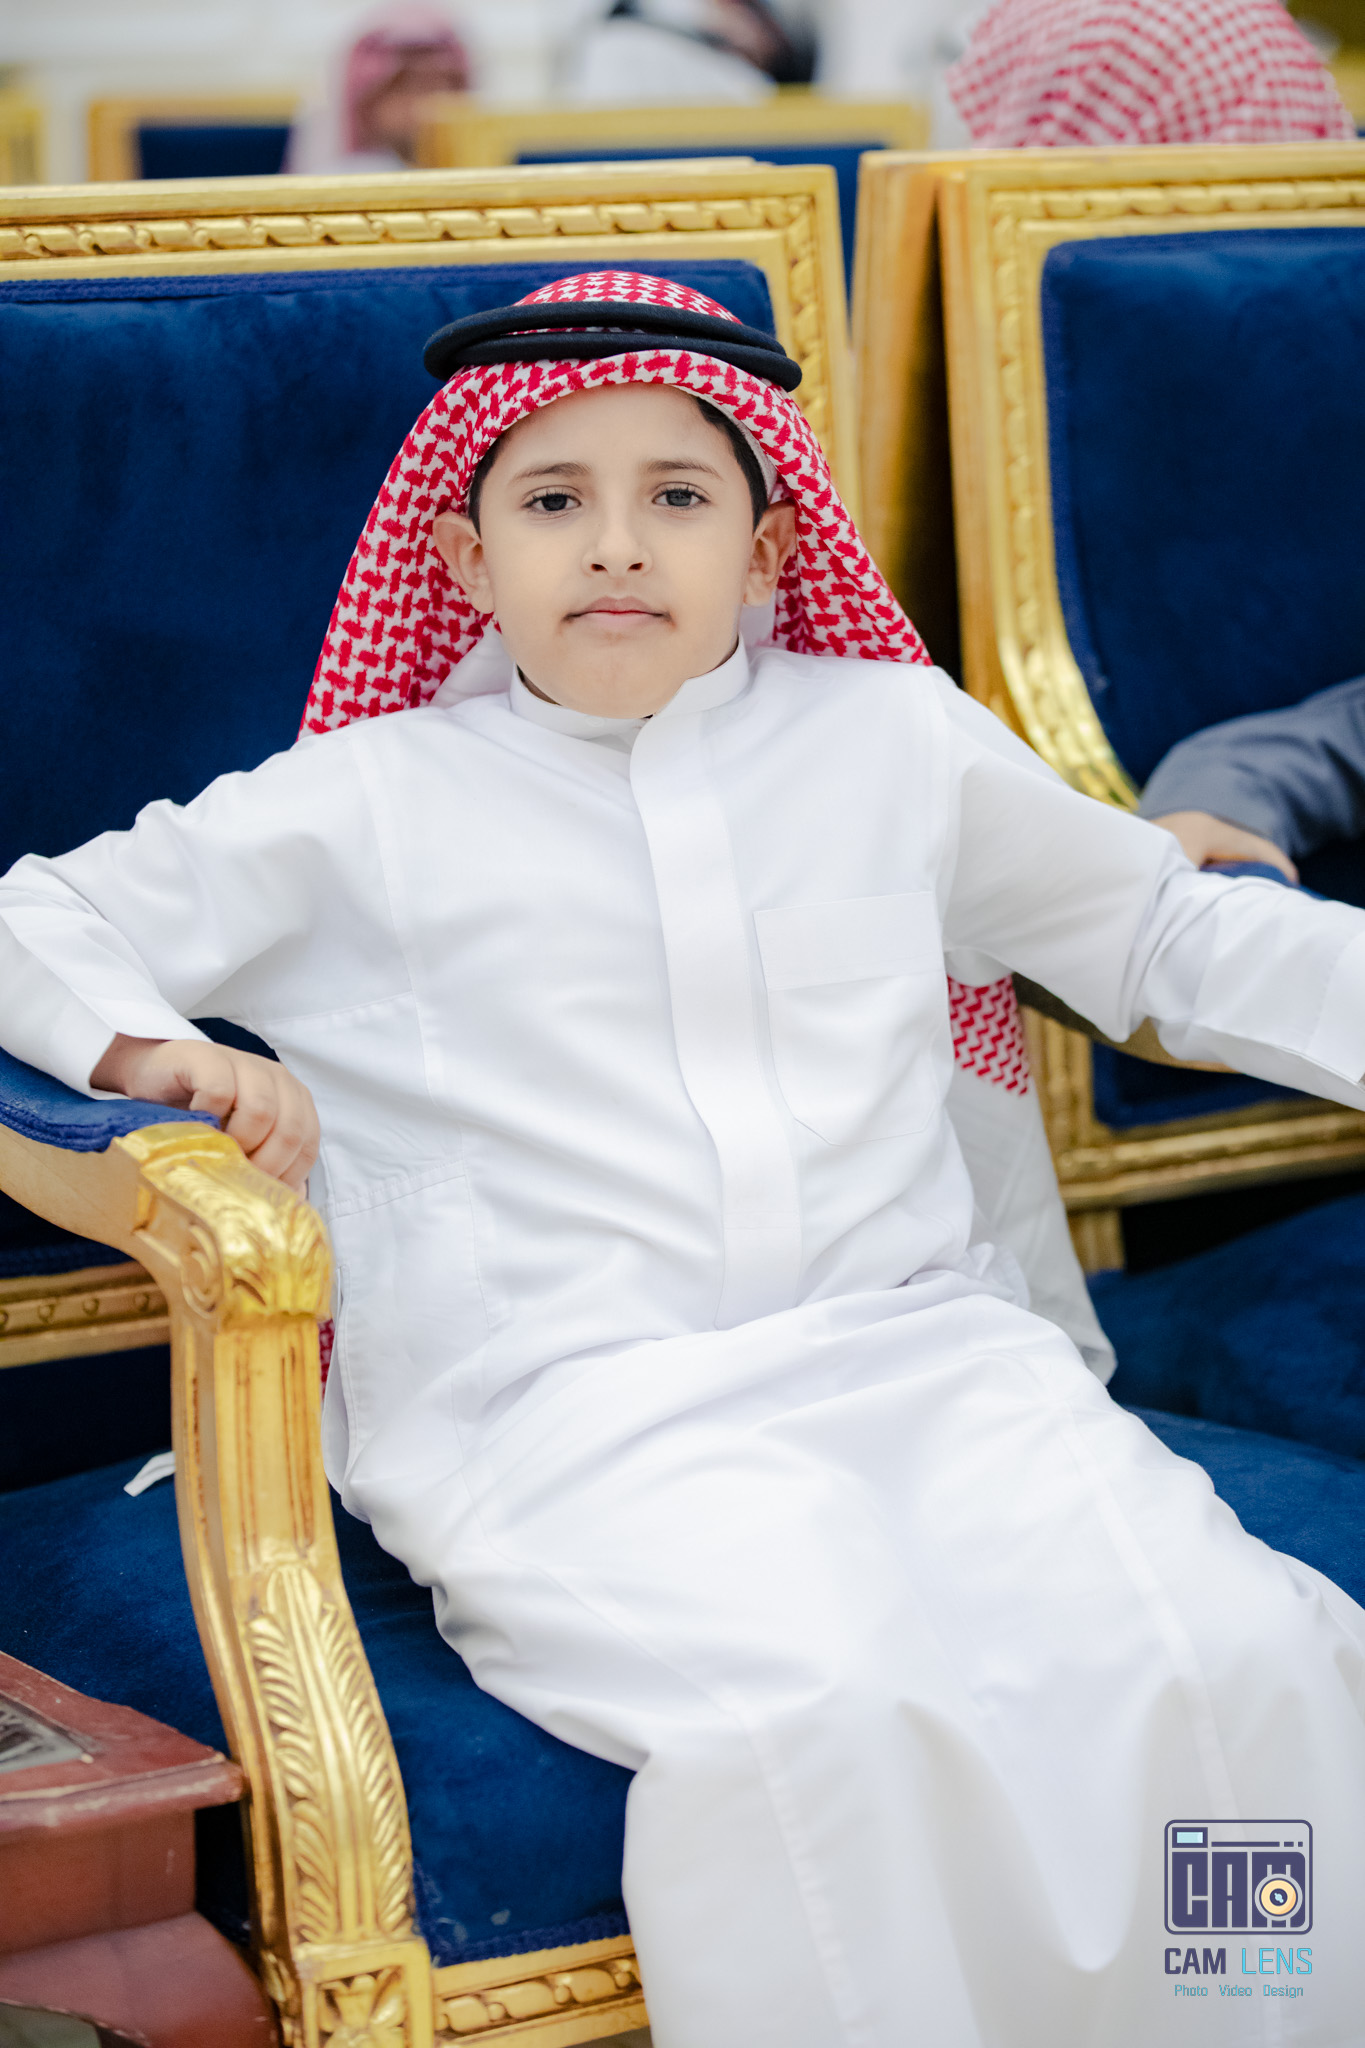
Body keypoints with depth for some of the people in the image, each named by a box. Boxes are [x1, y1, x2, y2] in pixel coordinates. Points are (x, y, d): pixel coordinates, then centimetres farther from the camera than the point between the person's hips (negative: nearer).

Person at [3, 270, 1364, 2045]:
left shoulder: (898, 740, 19)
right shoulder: (371, 803, 12)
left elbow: (1174, 935, 29)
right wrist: (166, 1050, -8)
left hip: (913, 1347, 3)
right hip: (556, 1412, -3)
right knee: (826, 1709, -34)